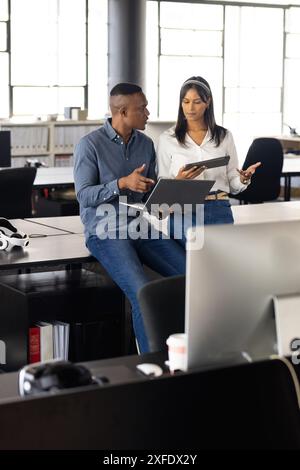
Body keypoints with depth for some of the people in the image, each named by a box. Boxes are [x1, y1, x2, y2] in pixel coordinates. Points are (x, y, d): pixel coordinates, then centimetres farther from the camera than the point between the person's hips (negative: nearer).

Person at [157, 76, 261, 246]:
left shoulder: (224, 136, 12)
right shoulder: (167, 139, 7)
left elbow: (232, 185, 13)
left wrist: (243, 179, -9)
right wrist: (179, 180, -14)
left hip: (219, 210, 2)